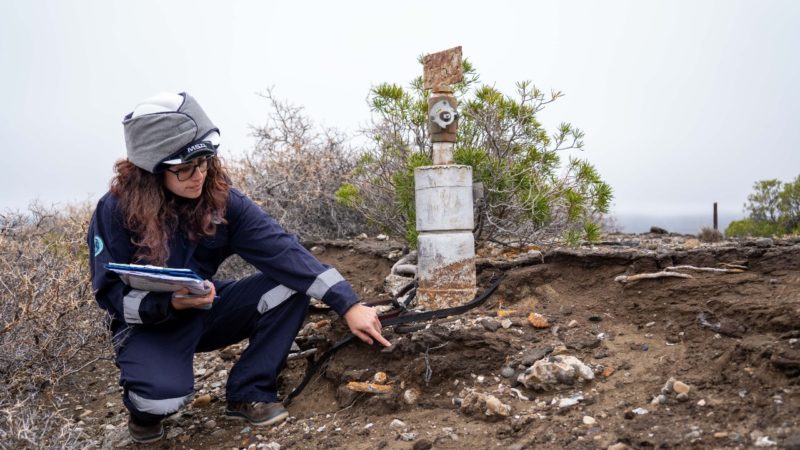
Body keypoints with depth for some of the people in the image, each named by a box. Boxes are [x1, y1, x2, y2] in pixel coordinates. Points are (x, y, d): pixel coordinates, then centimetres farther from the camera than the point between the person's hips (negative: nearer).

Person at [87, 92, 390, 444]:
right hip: (148, 323, -3)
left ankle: (250, 393, -5)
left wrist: (348, 305, -29)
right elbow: (110, 293, -15)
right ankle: (146, 407, 6)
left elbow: (281, 251, -22)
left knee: (290, 285, -19)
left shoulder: (220, 198, -13)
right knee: (164, 397, -34)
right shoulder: (116, 210, -20)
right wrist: (171, 302, -35)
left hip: (207, 310, 4)